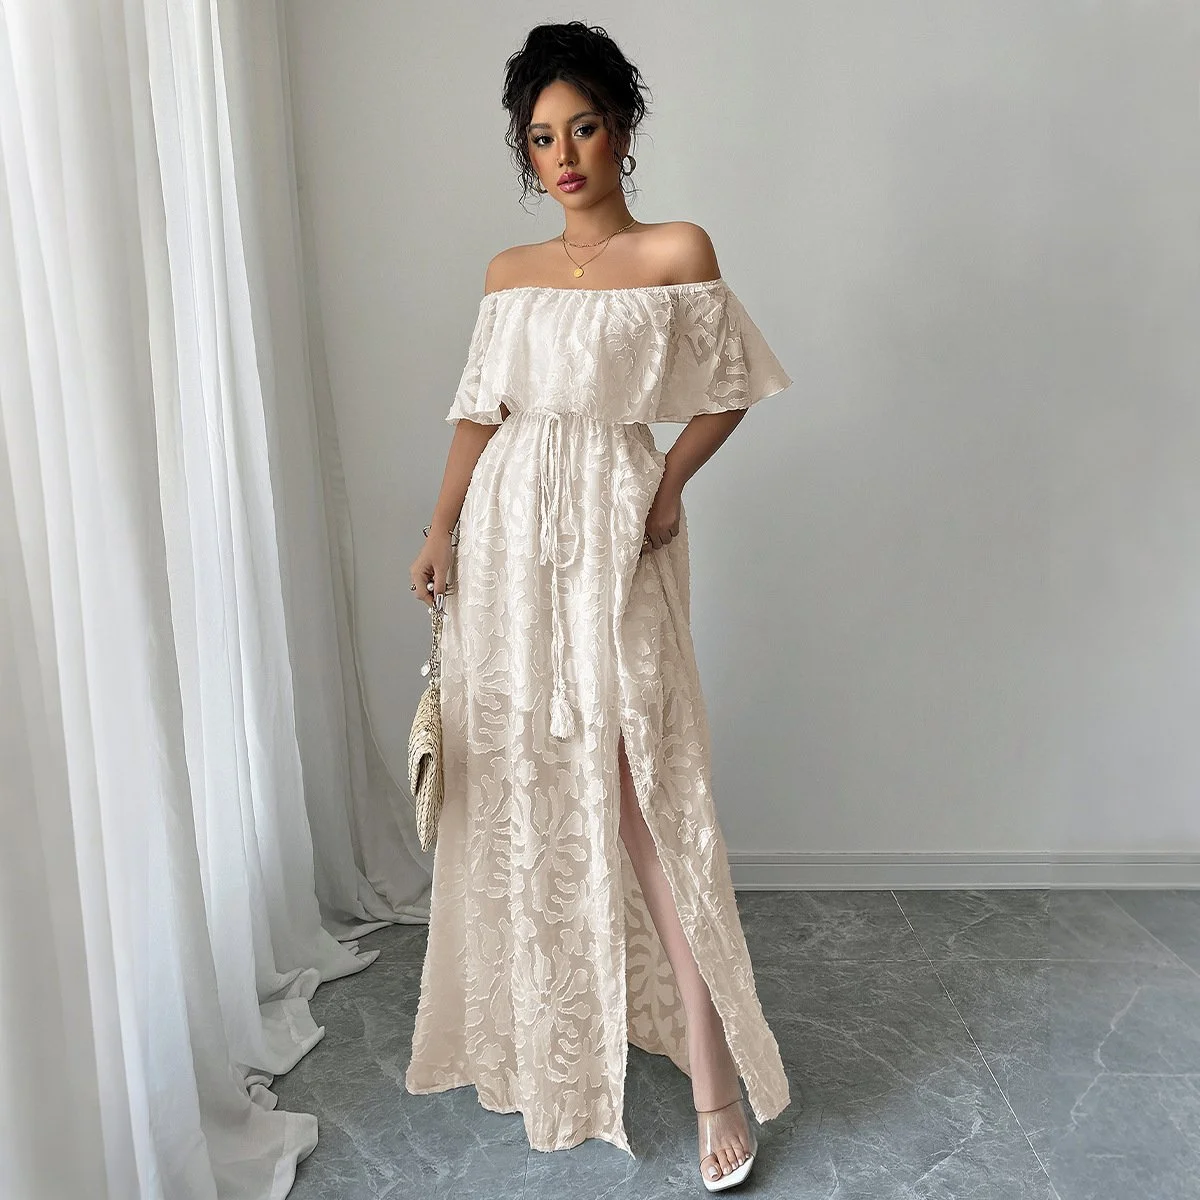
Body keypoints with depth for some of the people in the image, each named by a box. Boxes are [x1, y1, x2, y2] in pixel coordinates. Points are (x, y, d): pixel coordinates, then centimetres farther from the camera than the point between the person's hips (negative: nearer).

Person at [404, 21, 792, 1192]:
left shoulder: (677, 251, 2)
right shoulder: (507, 273, 13)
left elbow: (726, 392, 6)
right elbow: (479, 409, 11)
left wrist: (669, 481, -9)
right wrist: (441, 529, 2)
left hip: (611, 536, -4)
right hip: (507, 533, 5)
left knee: (644, 796, -6)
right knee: (517, 783, 11)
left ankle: (714, 1085, 8)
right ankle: (538, 1017, 34)